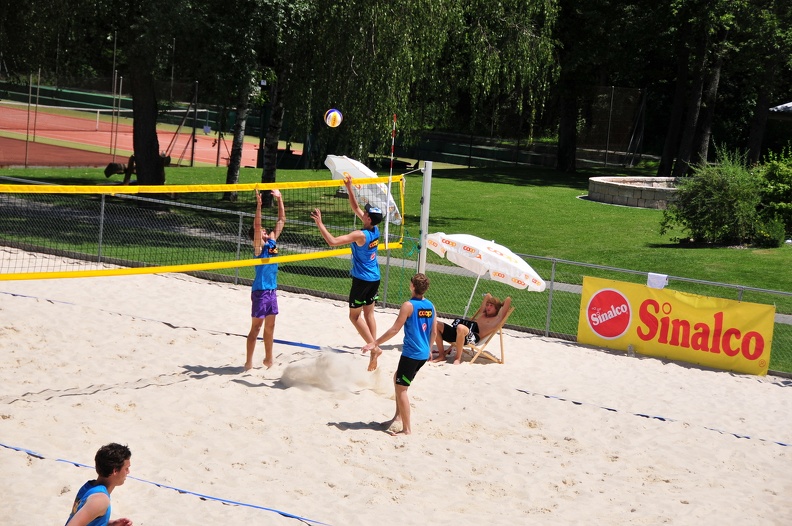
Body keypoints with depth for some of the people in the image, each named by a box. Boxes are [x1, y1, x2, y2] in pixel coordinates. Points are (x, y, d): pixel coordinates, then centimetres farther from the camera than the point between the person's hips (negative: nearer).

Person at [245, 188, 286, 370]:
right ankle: (248, 362, 2)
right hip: (260, 291, -7)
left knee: (270, 325, 15)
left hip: (272, 289, 7)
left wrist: (279, 200, 8)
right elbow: (256, 226, -26)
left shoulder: (272, 241, 8)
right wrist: (259, 205, -32)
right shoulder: (259, 246, -10)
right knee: (256, 326, -3)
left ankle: (268, 358, 27)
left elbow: (281, 220, 13)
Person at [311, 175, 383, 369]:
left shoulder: (360, 235, -24)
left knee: (355, 315, 4)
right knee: (368, 313, 15)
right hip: (375, 279, 8)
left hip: (362, 280, -8)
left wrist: (319, 223, -23)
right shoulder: (375, 230, -1)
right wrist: (349, 188, 12)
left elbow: (333, 241, -29)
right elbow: (355, 208, 12)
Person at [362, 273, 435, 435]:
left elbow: (395, 329, -16)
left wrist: (375, 343, -11)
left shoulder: (408, 306, -14)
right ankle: (398, 416, 27)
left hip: (411, 353, -8)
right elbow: (434, 331, 12)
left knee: (401, 388, 0)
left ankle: (406, 429, 0)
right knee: (398, 378, 25)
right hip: (423, 354, 8)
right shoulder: (430, 306, 7)